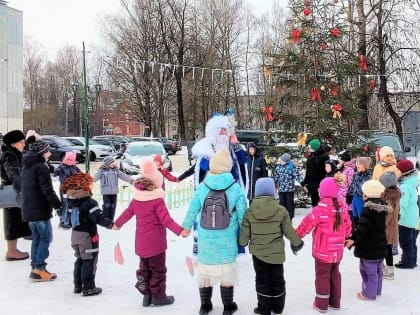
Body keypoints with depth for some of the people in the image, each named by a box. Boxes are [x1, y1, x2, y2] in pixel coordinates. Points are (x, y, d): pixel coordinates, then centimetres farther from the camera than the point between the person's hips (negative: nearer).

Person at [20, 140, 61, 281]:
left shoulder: (26, 167, 16)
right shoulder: (41, 167, -14)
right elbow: (47, 190, -20)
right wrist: (58, 205, -14)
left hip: (28, 209, 9)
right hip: (40, 209, -9)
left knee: (37, 238, 15)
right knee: (46, 238, -3)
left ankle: (35, 267, 17)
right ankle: (39, 269, -5)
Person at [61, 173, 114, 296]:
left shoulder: (71, 202, 2)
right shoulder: (89, 203, -21)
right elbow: (99, 217, -31)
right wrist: (110, 223, -38)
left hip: (75, 234, 8)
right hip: (87, 235, -7)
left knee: (80, 260, 20)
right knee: (89, 261, 2)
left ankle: (77, 285, 27)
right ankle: (88, 288, 5)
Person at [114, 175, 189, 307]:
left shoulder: (136, 199, 2)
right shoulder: (158, 200, -18)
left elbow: (127, 213, 15)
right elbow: (166, 219, -25)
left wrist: (117, 223, 32)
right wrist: (180, 230, -28)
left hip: (141, 243, 6)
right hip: (156, 243, -6)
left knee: (144, 269, 19)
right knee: (158, 269, 7)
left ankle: (146, 295, 25)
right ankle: (158, 296, 15)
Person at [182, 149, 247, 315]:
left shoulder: (202, 187, -7)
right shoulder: (236, 188, -11)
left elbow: (192, 210, 2)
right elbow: (242, 215, -8)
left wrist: (186, 227, 19)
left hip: (206, 240, 1)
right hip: (227, 240, -1)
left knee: (205, 270, 16)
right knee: (227, 271, 13)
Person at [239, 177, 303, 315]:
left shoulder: (250, 211, -13)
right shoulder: (281, 210, -14)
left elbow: (244, 234, -6)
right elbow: (289, 232, -7)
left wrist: (242, 243, 16)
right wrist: (297, 243, 13)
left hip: (258, 252, 0)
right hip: (276, 252, 0)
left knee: (262, 280, 15)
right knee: (277, 279, 18)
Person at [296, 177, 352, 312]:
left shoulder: (320, 209, -21)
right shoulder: (342, 208, -2)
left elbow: (307, 224, -15)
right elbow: (348, 228, 6)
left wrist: (296, 235, 2)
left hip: (323, 252, -6)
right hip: (338, 252, 6)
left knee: (322, 277, 8)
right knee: (335, 275, 20)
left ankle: (321, 304, 18)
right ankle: (335, 302, 32)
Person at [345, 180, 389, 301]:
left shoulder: (368, 210, -20)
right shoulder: (383, 208, 6)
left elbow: (362, 227, -33)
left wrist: (353, 238, -39)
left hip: (369, 248, -9)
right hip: (380, 246, 9)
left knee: (368, 270, 1)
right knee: (378, 270, 20)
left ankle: (369, 293, 8)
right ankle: (377, 290, 33)